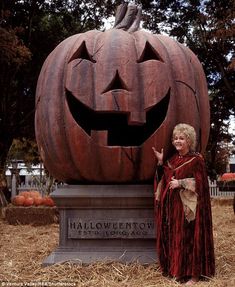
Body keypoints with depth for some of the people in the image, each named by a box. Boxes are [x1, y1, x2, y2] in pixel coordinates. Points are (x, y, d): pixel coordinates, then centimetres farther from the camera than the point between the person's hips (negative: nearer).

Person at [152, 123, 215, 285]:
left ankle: (194, 274, 3)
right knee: (172, 237, 9)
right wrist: (160, 162, 5)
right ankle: (174, 269, 20)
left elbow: (200, 182, -11)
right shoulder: (173, 159, 14)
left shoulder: (196, 159, -6)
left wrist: (181, 183, -18)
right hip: (171, 204, 7)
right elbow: (163, 179, 17)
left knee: (189, 238, -5)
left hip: (187, 205, -7)